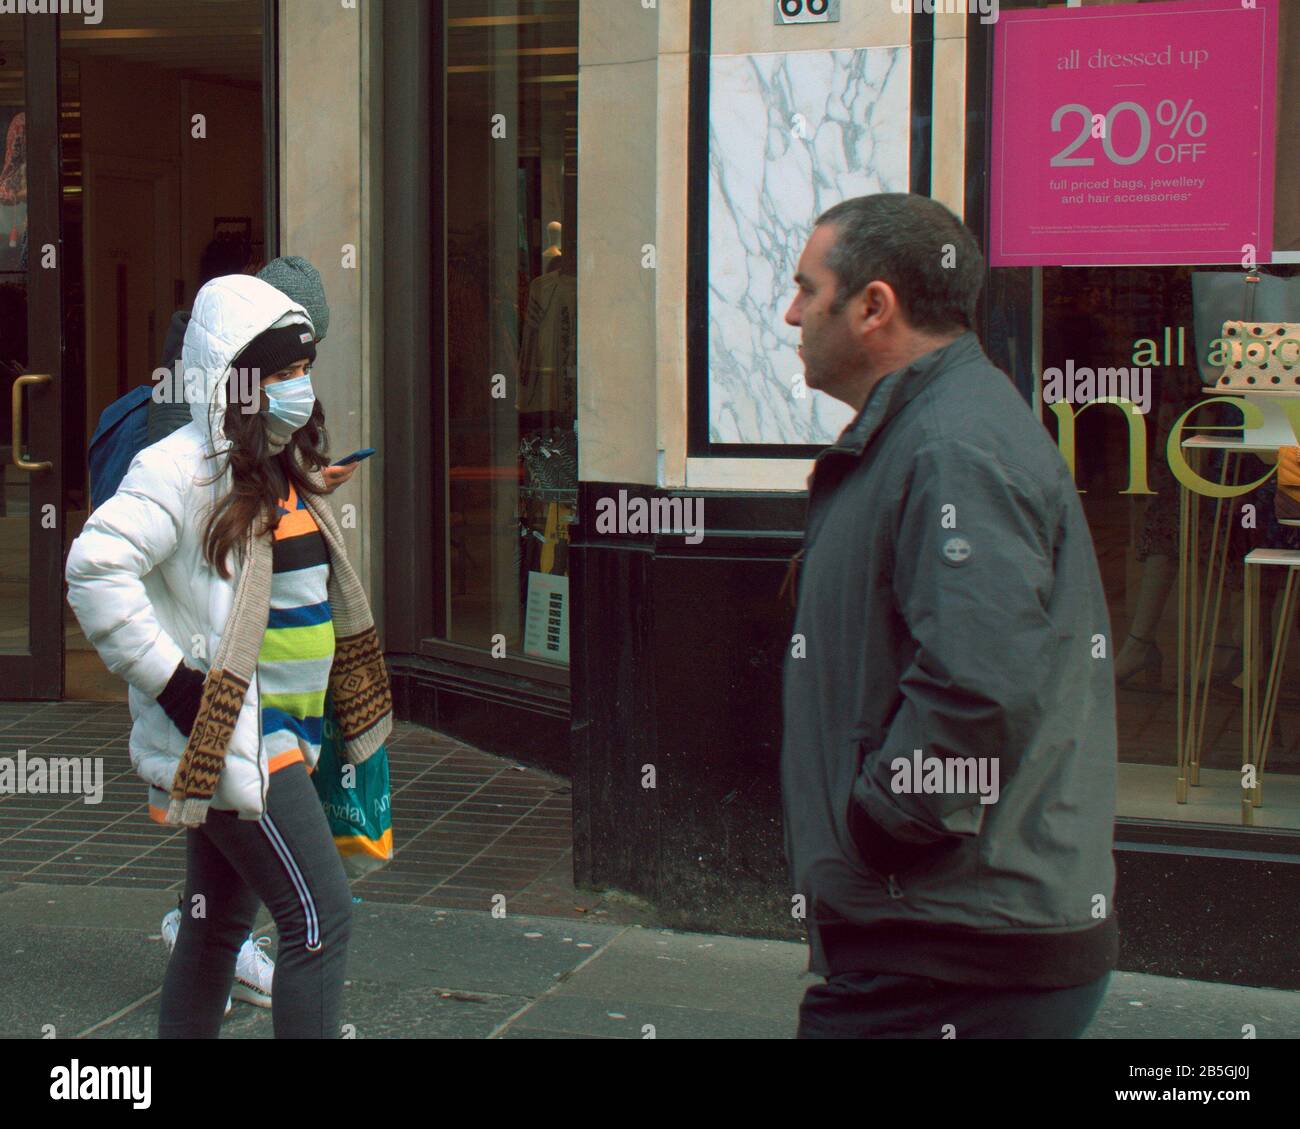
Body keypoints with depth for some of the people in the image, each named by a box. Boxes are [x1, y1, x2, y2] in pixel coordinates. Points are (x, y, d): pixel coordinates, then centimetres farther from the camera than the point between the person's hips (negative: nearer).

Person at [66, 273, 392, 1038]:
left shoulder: (285, 469, 12)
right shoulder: (188, 468, -16)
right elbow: (97, 567, -25)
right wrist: (173, 679, -23)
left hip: (274, 736, 9)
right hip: (228, 738, -9)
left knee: (220, 918, 16)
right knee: (321, 916, -11)